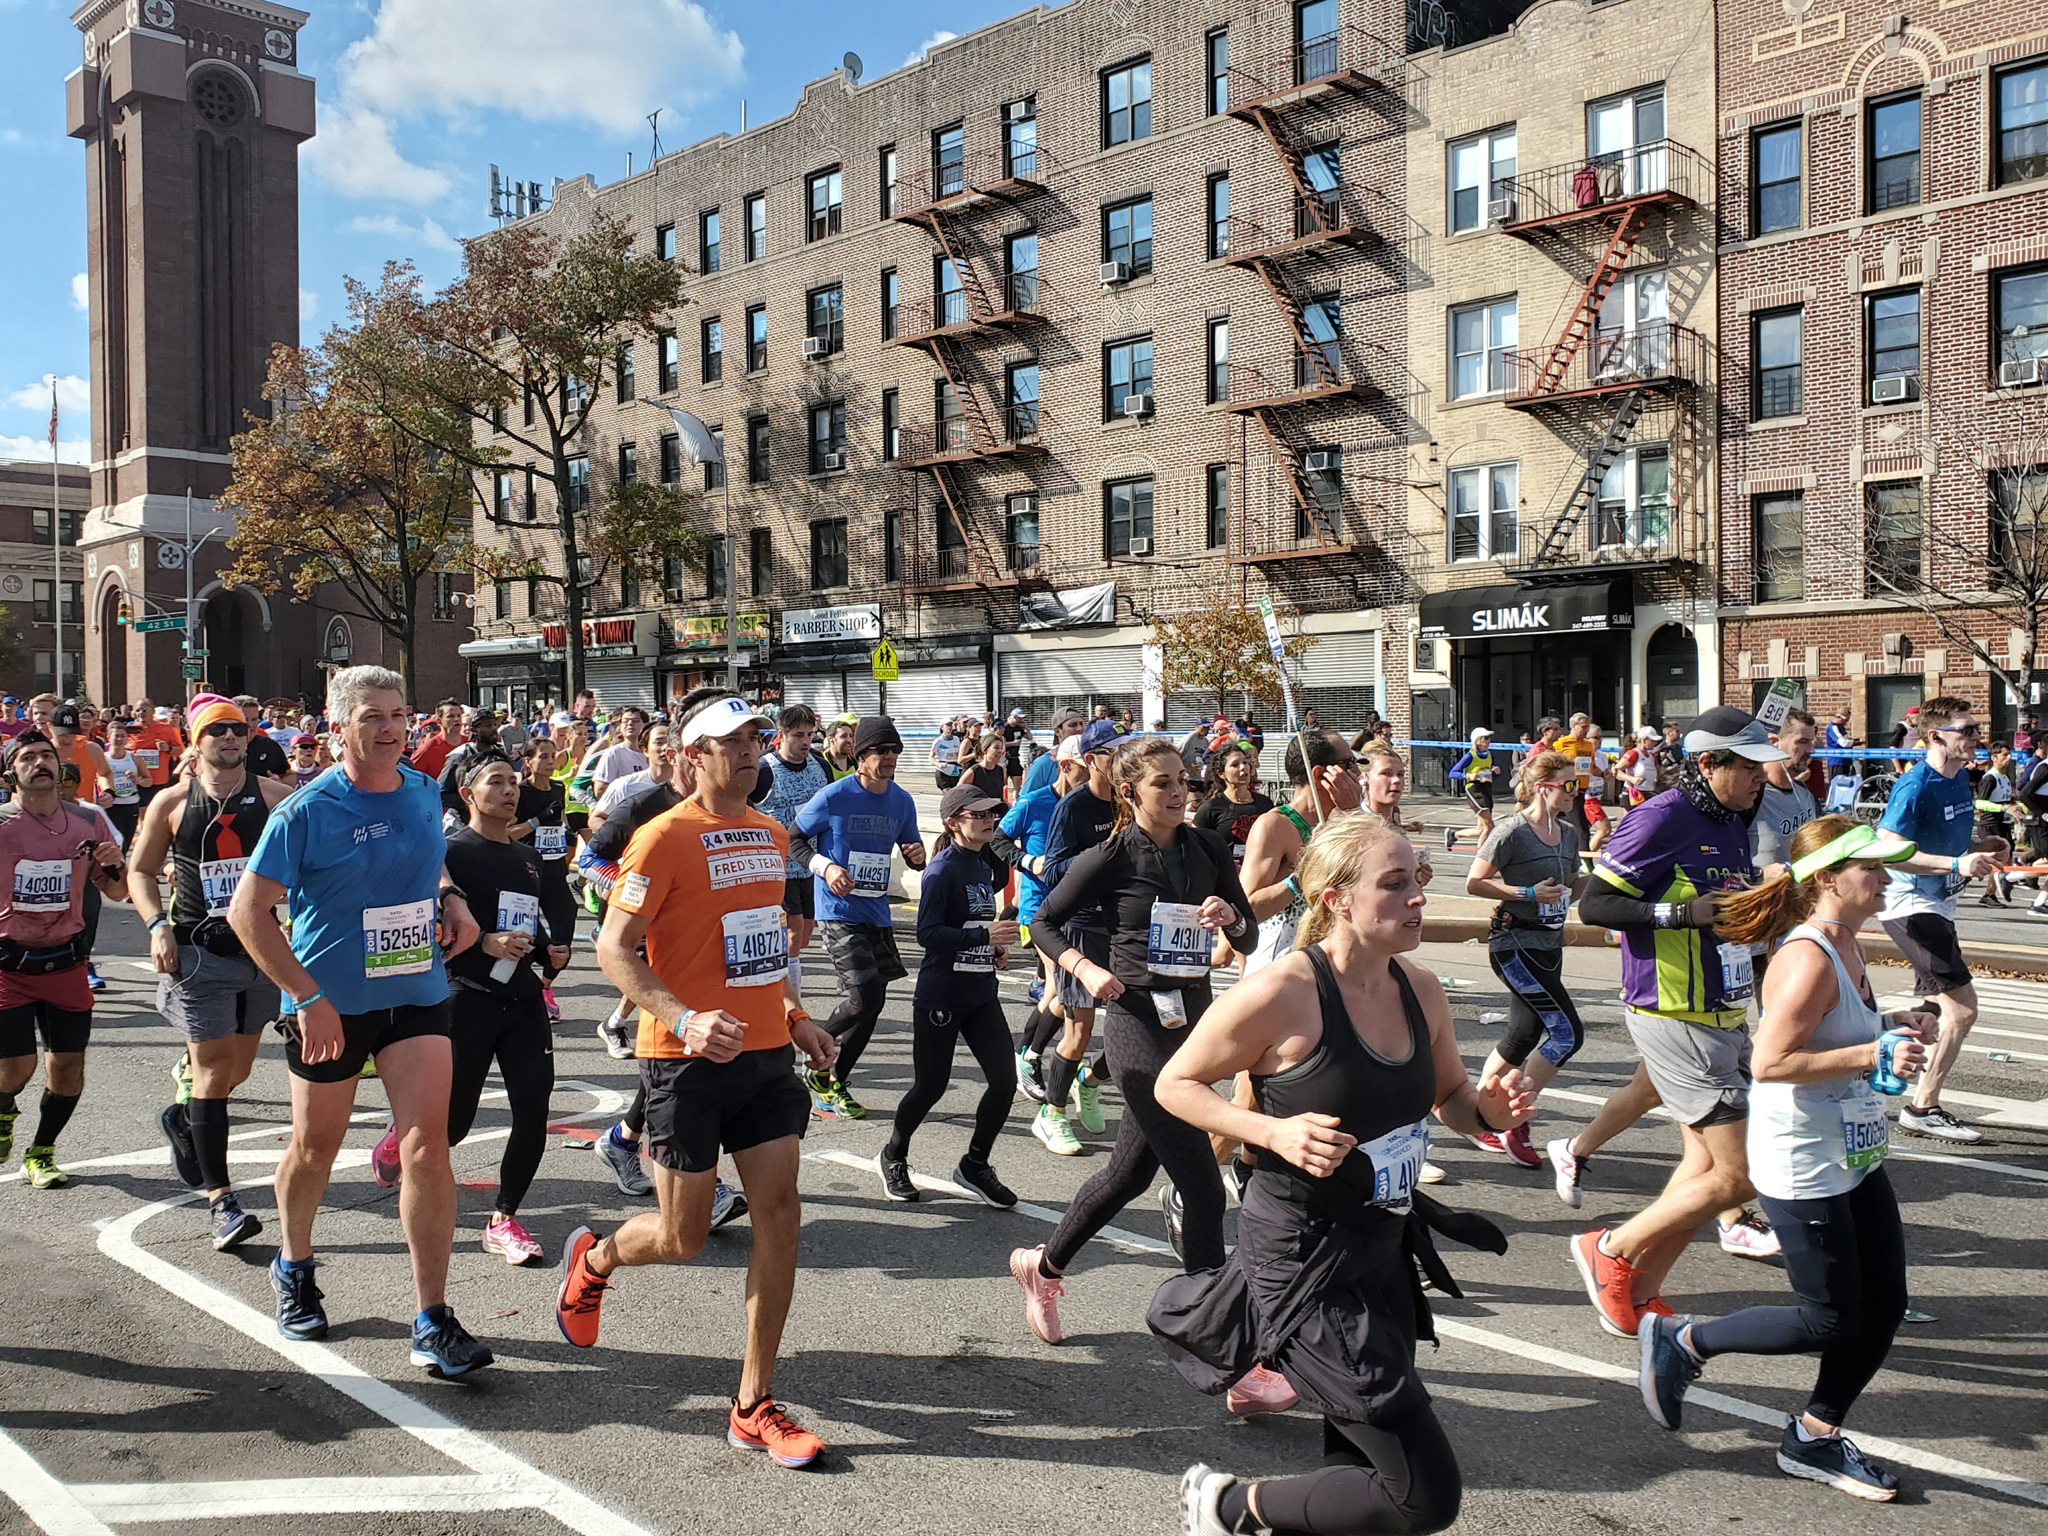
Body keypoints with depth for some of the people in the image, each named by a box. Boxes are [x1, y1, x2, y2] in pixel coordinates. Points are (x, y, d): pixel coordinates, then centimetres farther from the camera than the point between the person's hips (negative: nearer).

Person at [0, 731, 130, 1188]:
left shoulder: (88, 821, 3)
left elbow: (116, 893, 10)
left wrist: (114, 865, -11)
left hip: (66, 962, 3)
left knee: (68, 1068, 1)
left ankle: (40, 1153, 23)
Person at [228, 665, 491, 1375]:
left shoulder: (424, 793, 1)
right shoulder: (306, 812, -14)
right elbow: (248, 910, -14)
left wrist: (451, 898, -2)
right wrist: (308, 998, -19)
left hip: (417, 994, 3)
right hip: (329, 1005, -2)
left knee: (427, 1146, -9)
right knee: (315, 1148, 15)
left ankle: (432, 1322, -3)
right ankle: (294, 1269, 45)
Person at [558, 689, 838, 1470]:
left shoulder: (771, 835, 11)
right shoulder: (665, 837, -11)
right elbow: (614, 947, -14)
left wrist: (791, 1016, 14)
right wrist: (684, 1021, -26)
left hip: (765, 1054, 6)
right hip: (687, 1058, -6)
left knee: (780, 1215, -1)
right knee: (684, 1238, 5)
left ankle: (754, 1405, 10)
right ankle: (594, 1258, 40)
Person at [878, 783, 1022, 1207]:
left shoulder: (985, 868, 11)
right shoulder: (942, 870, -14)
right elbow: (927, 933, -22)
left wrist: (997, 945, 5)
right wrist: (984, 936, -27)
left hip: (981, 994, 7)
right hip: (940, 996, -7)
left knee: (1004, 1080, -1)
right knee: (930, 1087, 4)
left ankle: (975, 1165, 17)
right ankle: (892, 1157, 30)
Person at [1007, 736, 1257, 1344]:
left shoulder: (1208, 848, 4)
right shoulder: (1109, 859, -9)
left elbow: (1249, 929, 9)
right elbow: (1047, 922, 1)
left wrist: (1229, 917, -12)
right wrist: (1086, 970, -14)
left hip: (1196, 1014, 7)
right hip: (1139, 1020, -6)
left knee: (1132, 1169, 19)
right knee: (1202, 1185, -8)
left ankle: (1043, 1265, 41)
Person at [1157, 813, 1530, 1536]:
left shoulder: (1420, 989, 0)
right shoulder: (1284, 993, -20)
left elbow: (1450, 1098, 17)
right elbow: (1175, 1083, -9)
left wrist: (1488, 1110, -5)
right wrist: (1274, 1131, -23)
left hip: (1387, 1249, 8)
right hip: (1304, 1258, -7)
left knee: (1358, 1472, 18)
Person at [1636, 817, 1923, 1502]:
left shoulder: (1846, 945, 7)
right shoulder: (1808, 958, -23)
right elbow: (1769, 1063, -28)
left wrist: (1889, 1028, 6)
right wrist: (1871, 1056, -27)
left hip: (1854, 1157, 10)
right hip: (1802, 1168, -10)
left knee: (1885, 1306, 12)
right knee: (1832, 1323, 0)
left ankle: (1814, 1437, 27)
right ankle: (1679, 1341, 16)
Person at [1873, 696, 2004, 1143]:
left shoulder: (1960, 780, 9)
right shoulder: (1915, 787, -19)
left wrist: (1983, 851, 5)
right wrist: (1956, 864, -31)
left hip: (1937, 905, 10)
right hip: (1910, 904, -10)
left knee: (1937, 1008, 18)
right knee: (1962, 1007, -12)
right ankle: (1923, 1109, -3)